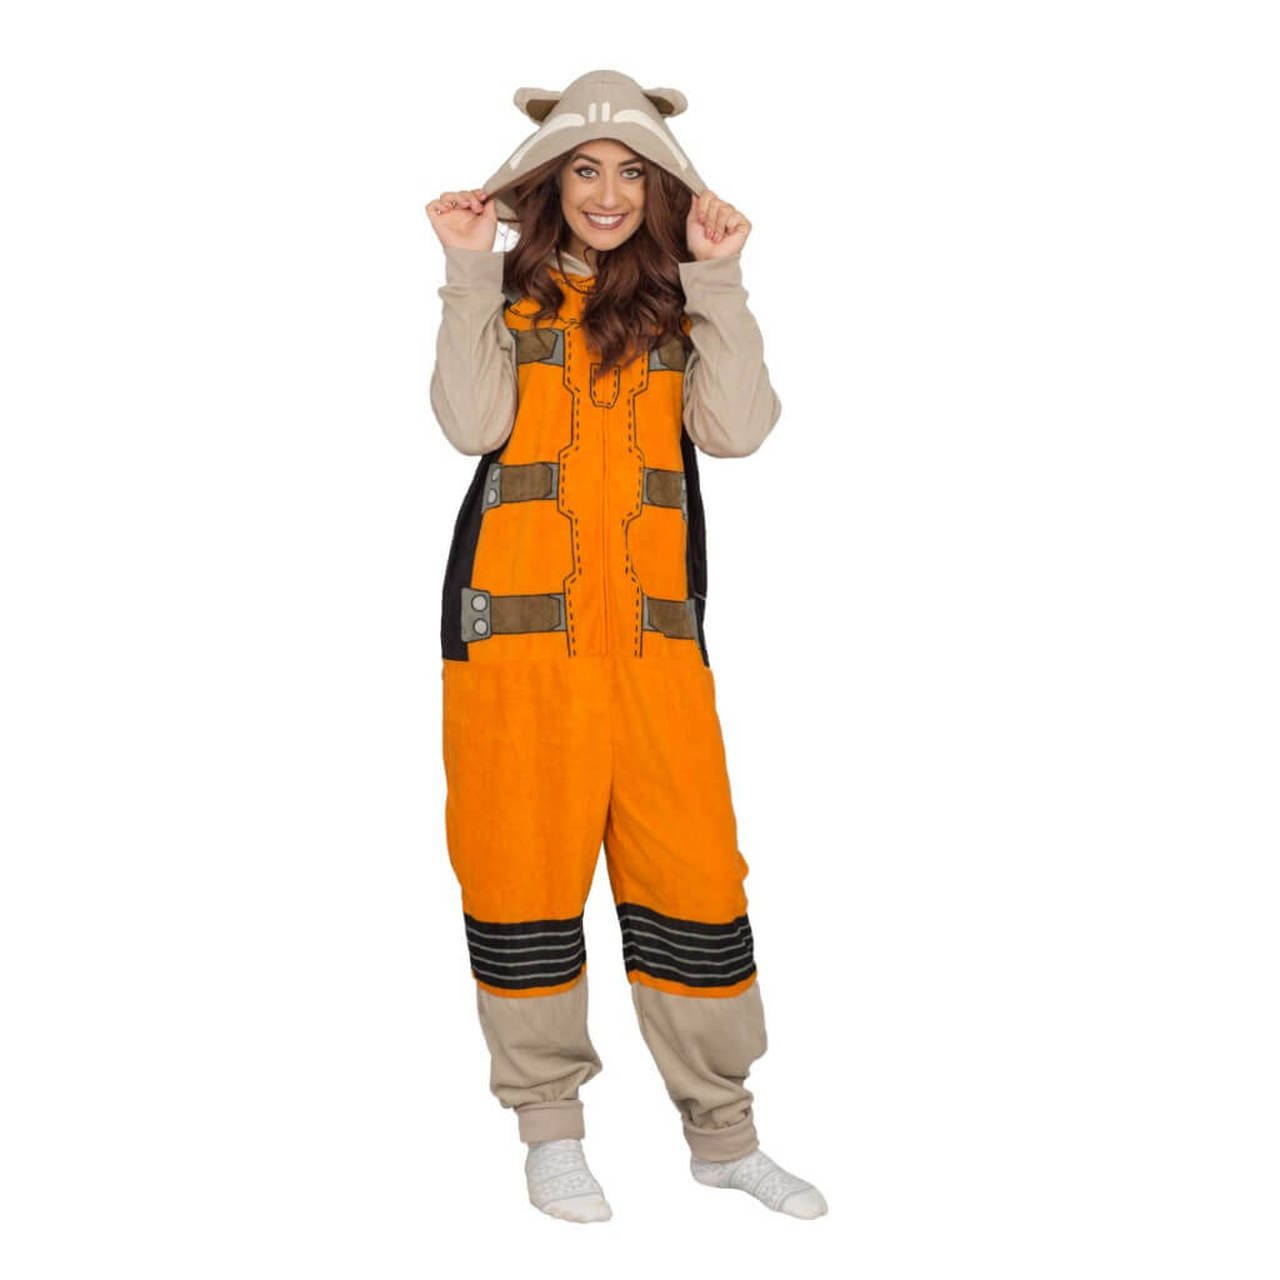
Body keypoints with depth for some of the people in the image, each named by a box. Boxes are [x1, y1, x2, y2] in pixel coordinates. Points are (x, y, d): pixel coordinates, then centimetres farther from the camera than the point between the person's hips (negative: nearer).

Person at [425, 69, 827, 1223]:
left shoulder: (683, 306, 12)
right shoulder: (507, 295, 9)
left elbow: (736, 430, -5)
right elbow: (474, 423, -8)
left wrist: (717, 278, -6)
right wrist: (469, 273, -9)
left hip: (653, 628, 1)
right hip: (517, 619, -1)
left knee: (693, 865, 0)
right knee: (523, 862, 3)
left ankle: (722, 1131, 16)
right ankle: (549, 1122, 20)